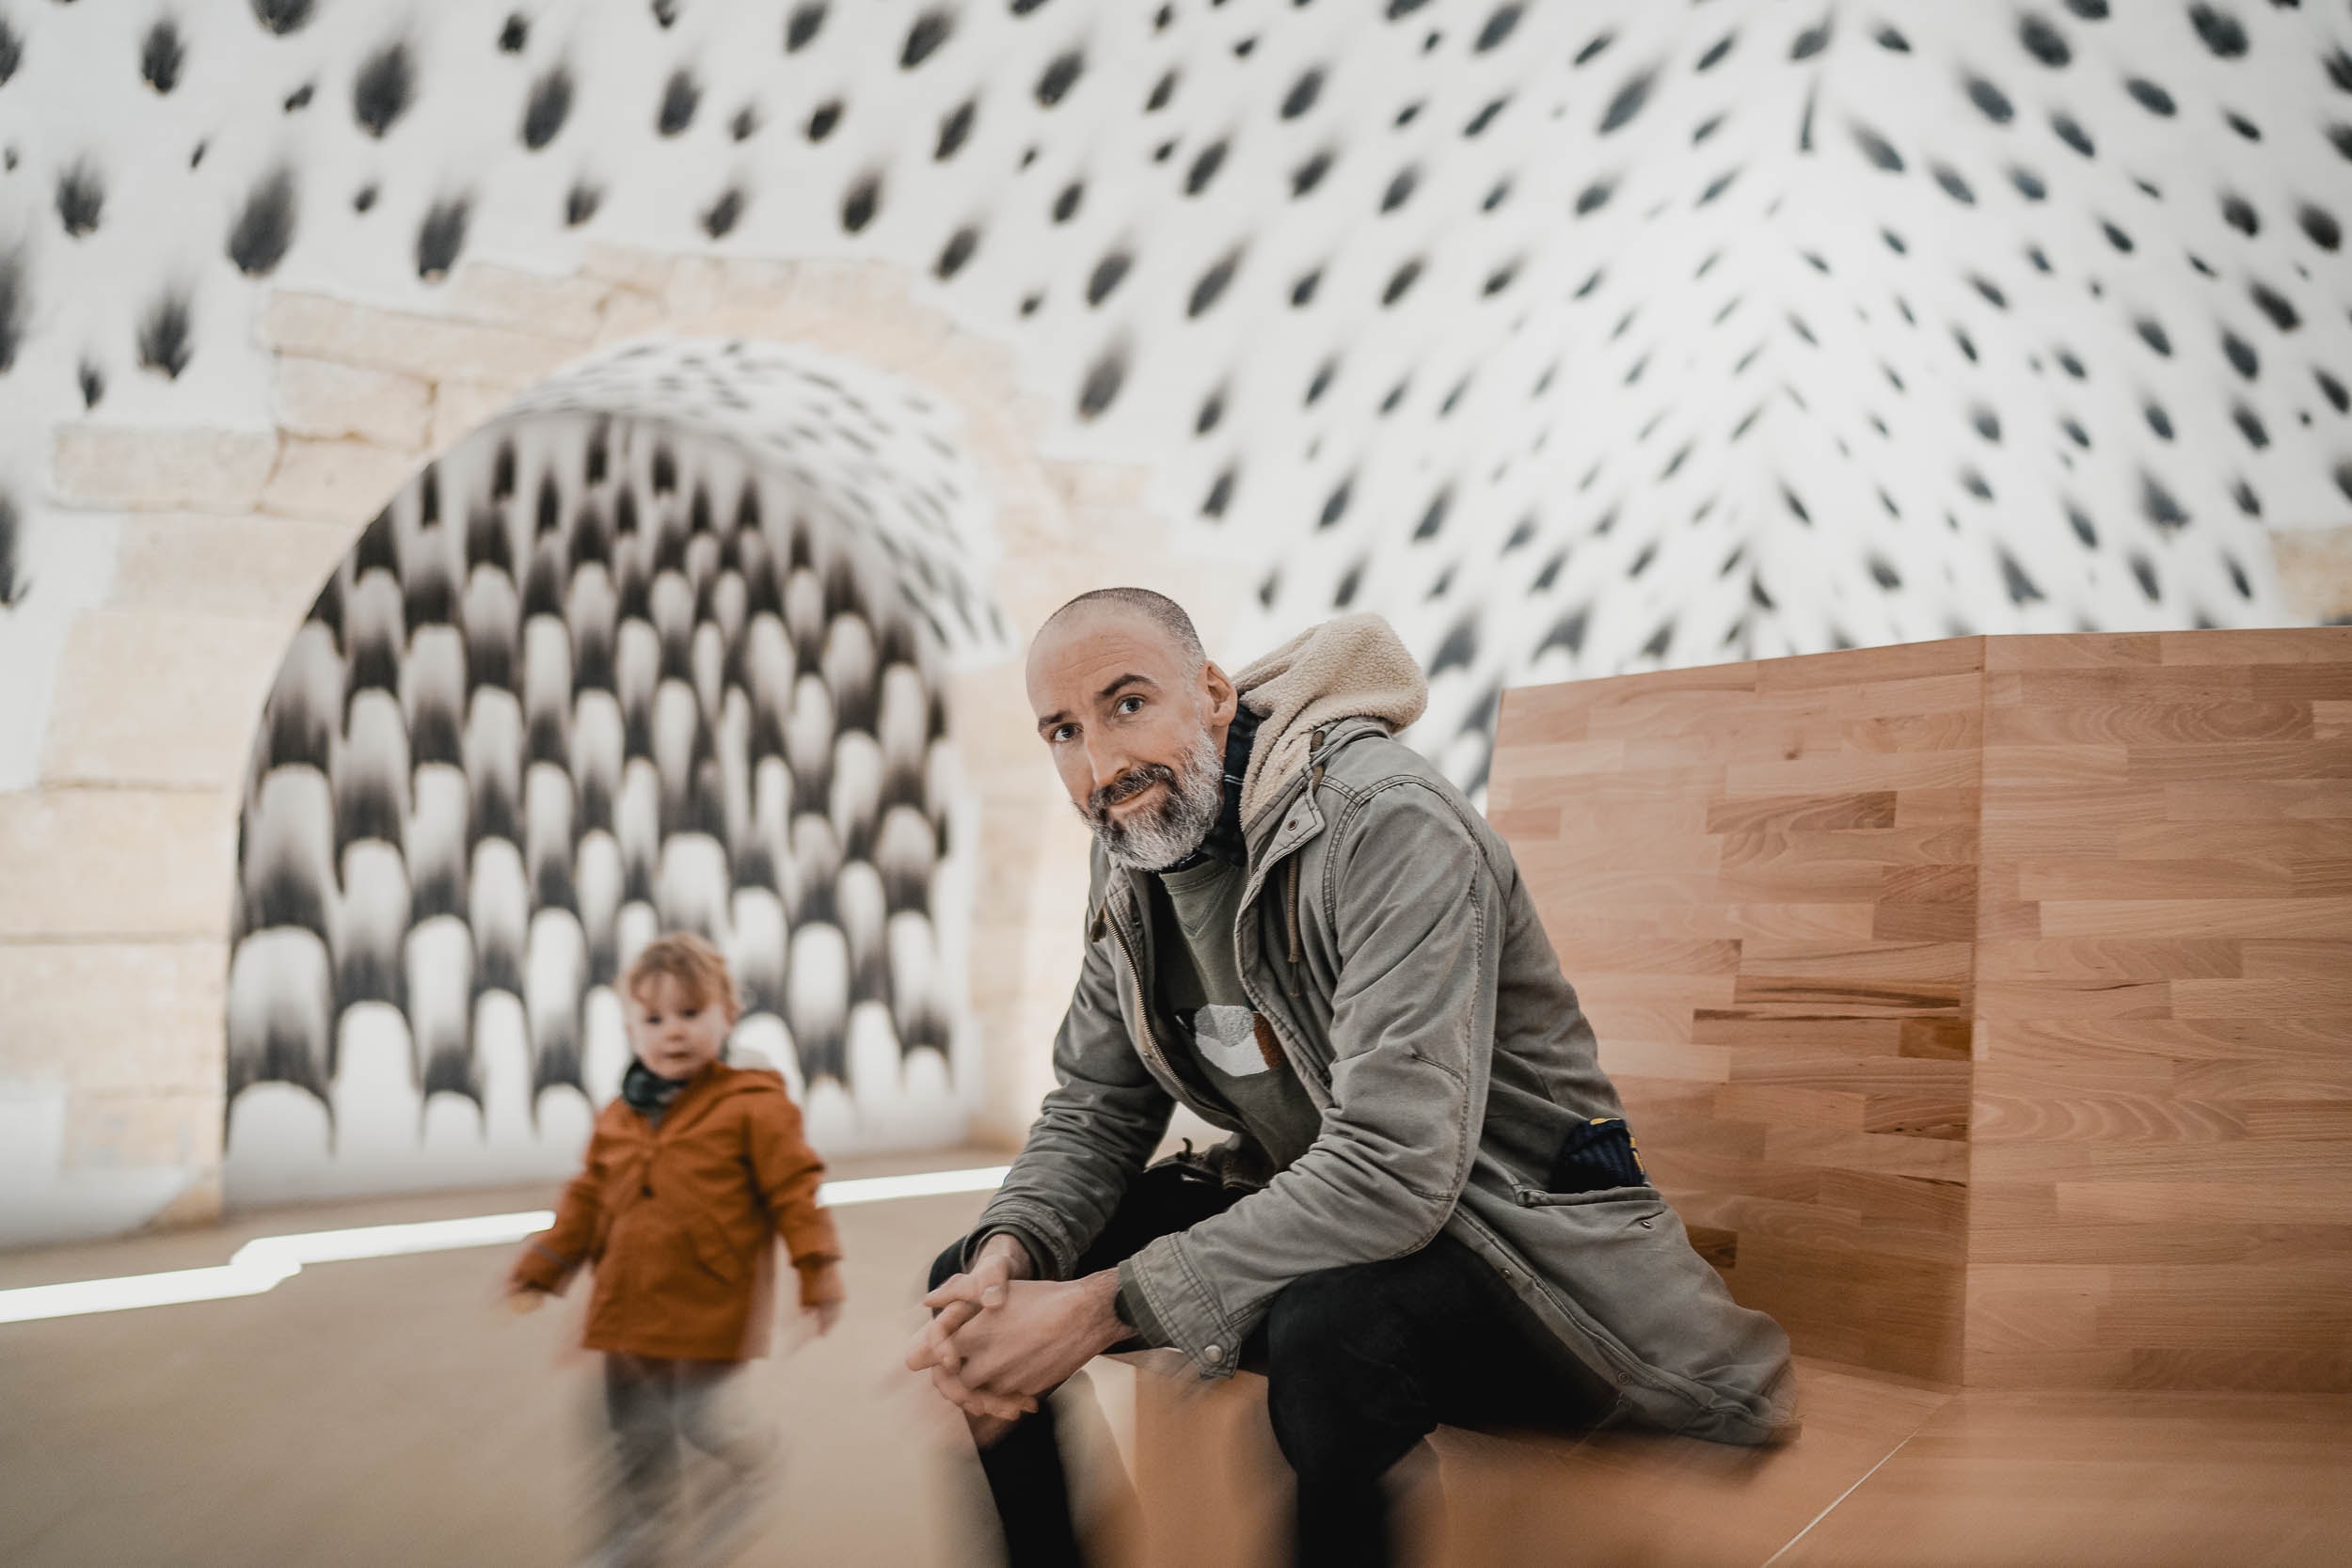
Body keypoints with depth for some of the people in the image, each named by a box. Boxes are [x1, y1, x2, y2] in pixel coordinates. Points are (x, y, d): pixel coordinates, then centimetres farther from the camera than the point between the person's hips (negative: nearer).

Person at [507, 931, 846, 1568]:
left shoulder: (752, 1106, -10)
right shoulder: (619, 1117, 7)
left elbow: (795, 1191, -10)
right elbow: (589, 1197, 15)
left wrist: (818, 1273, -12)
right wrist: (542, 1266, 12)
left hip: (711, 1303, -6)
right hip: (631, 1303, 6)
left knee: (705, 1418, -7)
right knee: (635, 1428, 16)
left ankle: (748, 1457, 26)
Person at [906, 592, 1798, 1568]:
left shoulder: (1385, 822, -25)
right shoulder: (1131, 869, 2)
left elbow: (1393, 1170, -32)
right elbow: (1093, 1112, 6)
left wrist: (1102, 1306, -33)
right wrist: (1006, 1258, -17)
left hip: (1493, 1222, -7)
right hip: (1298, 1205, 7)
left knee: (1327, 1330, -39)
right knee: (969, 1281, -3)